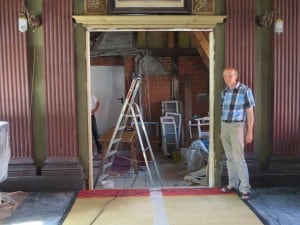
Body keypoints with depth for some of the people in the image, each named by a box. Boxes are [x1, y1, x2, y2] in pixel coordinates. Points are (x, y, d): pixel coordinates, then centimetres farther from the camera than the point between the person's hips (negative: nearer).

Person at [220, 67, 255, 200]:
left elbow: (250, 113, -9)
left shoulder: (245, 90, -10)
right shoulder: (224, 92, 7)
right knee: (230, 157, 10)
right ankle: (233, 184, 20)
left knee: (238, 158, -11)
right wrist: (222, 131, 15)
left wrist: (250, 132, -13)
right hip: (224, 126, 6)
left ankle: (245, 189, -4)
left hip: (237, 126, -6)